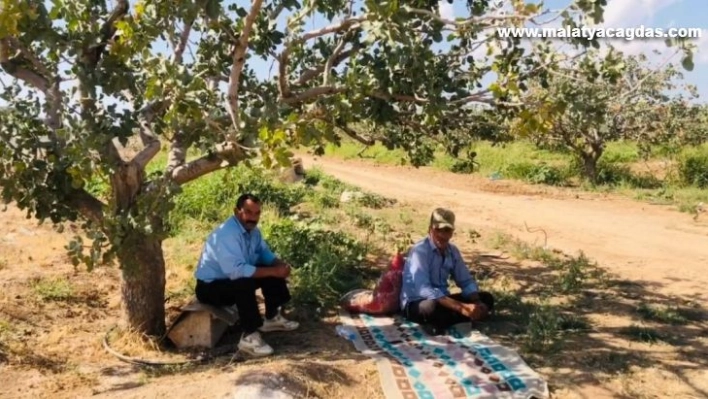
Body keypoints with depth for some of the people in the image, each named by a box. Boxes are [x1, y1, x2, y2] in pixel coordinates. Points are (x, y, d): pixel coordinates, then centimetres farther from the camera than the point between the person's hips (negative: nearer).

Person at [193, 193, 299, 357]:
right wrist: (273, 271, -35)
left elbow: (264, 253, 10)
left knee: (274, 271, 2)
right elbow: (236, 270, -39)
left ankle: (272, 318, 16)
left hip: (234, 277, 9)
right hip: (210, 287, -9)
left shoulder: (252, 229, -2)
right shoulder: (227, 234, -30)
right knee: (245, 284, -36)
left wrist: (280, 264, -13)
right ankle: (249, 337, -26)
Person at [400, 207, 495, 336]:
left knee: (486, 299, -4)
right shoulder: (419, 251, -21)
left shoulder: (452, 251, 2)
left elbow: (467, 282, 8)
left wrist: (477, 304, -14)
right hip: (415, 305, -8)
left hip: (442, 299, 8)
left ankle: (437, 323, -15)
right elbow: (423, 289, -32)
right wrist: (461, 308, -36)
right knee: (433, 306, -42)